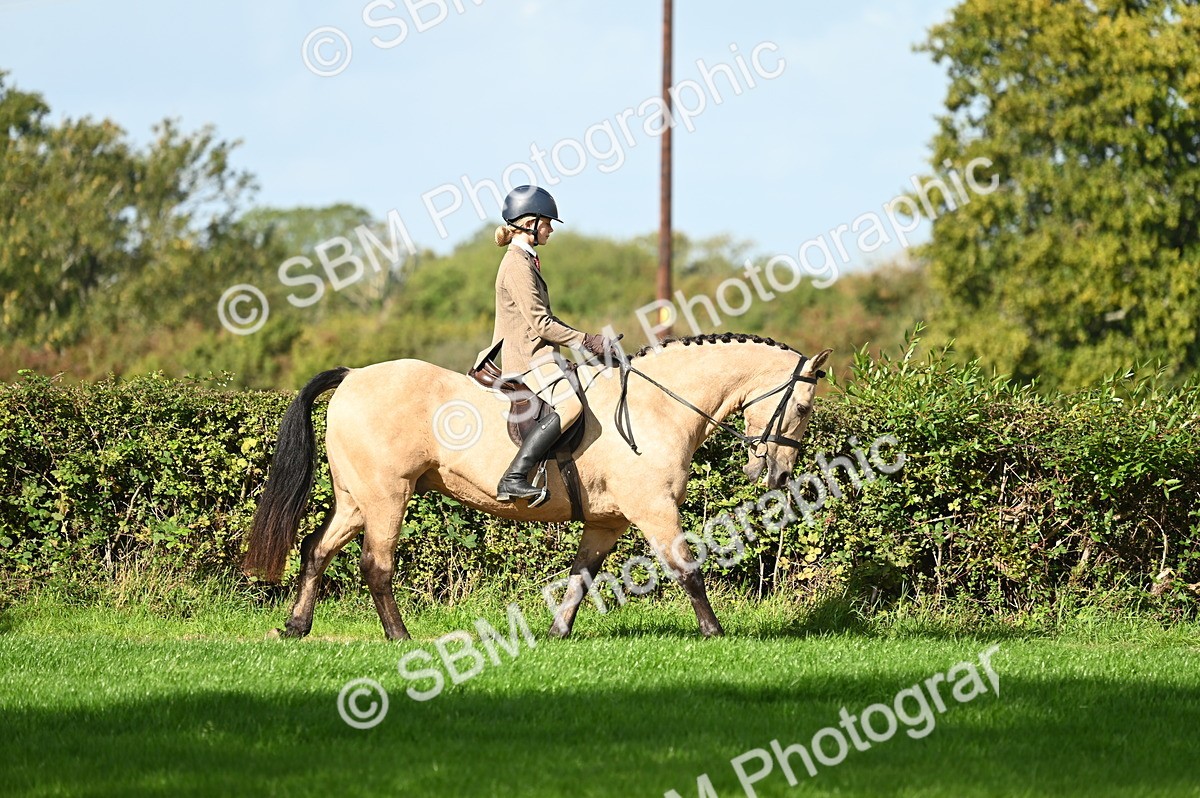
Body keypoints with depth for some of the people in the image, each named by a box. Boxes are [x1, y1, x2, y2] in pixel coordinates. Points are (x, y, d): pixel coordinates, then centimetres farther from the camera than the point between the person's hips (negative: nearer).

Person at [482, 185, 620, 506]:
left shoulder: (526, 261, 19)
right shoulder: (518, 266, -13)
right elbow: (541, 324, -17)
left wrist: (588, 340, 14)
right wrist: (587, 341, -11)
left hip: (542, 354, 11)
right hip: (529, 356, -11)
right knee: (568, 405, -28)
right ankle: (514, 479, -35)